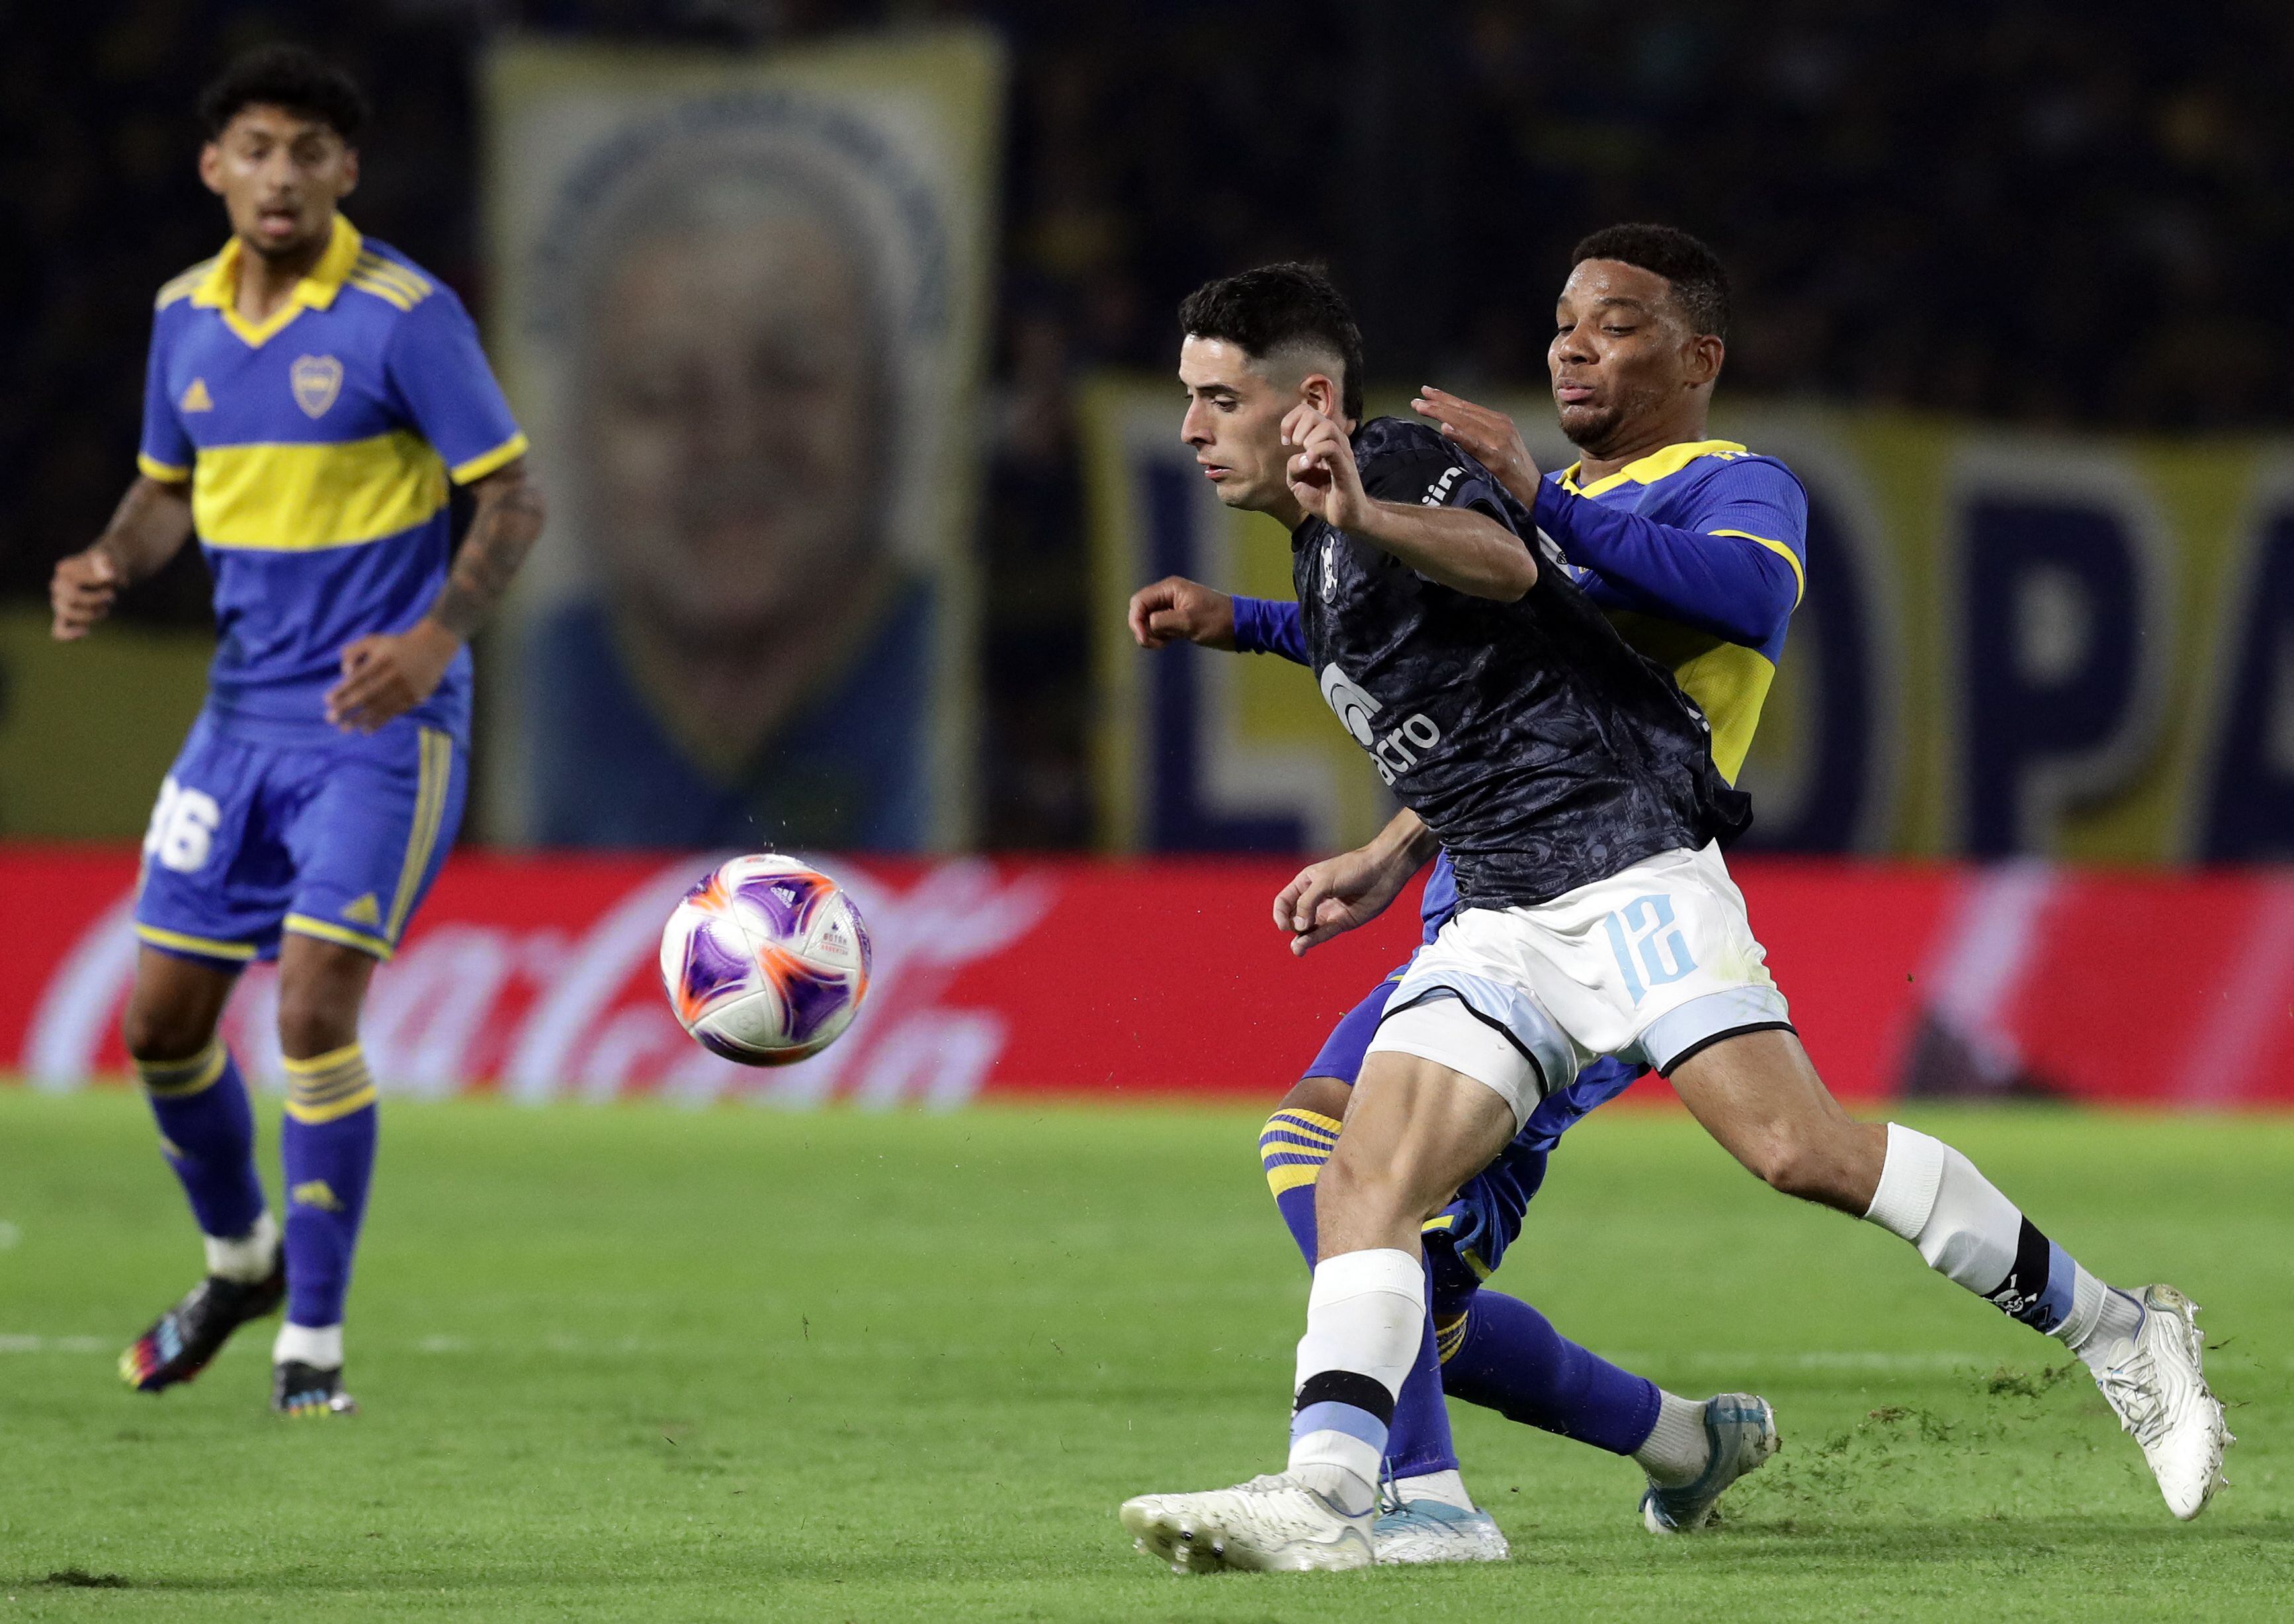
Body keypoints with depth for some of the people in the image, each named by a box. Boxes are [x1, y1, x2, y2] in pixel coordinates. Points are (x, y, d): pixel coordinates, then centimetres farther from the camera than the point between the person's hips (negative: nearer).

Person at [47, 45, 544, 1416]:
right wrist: (109, 567, -4)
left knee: (315, 1007, -17)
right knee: (164, 1019, 7)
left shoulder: (404, 315, -13)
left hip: (382, 721, -6)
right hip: (244, 714, 6)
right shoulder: (188, 315, 5)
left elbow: (515, 501, -12)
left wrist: (436, 637, -28)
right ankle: (240, 1257, 34)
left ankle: (312, 1342, -6)